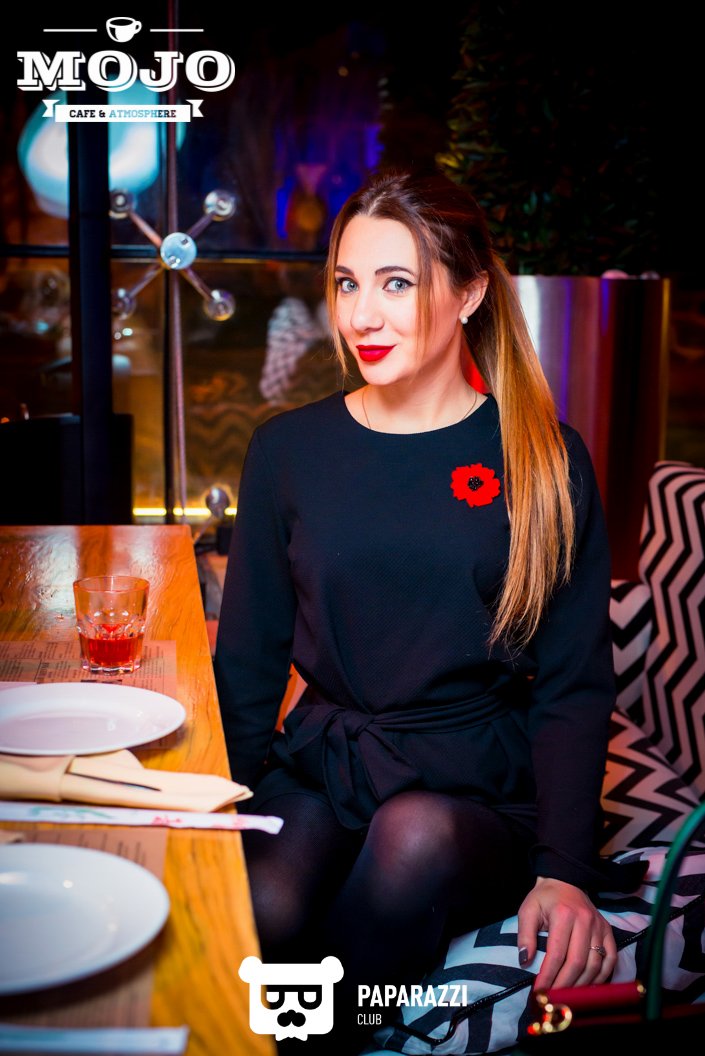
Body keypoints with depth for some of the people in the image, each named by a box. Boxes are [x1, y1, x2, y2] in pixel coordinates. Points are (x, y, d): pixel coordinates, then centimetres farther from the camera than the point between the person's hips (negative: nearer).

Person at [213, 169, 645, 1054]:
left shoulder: (545, 460, 0)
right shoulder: (288, 448, 6)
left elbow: (575, 687, 0)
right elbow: (247, 663, 10)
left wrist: (567, 870, -10)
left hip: (481, 792, 0)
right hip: (318, 771, 1)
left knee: (418, 835, -34)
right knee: (261, 912, -31)